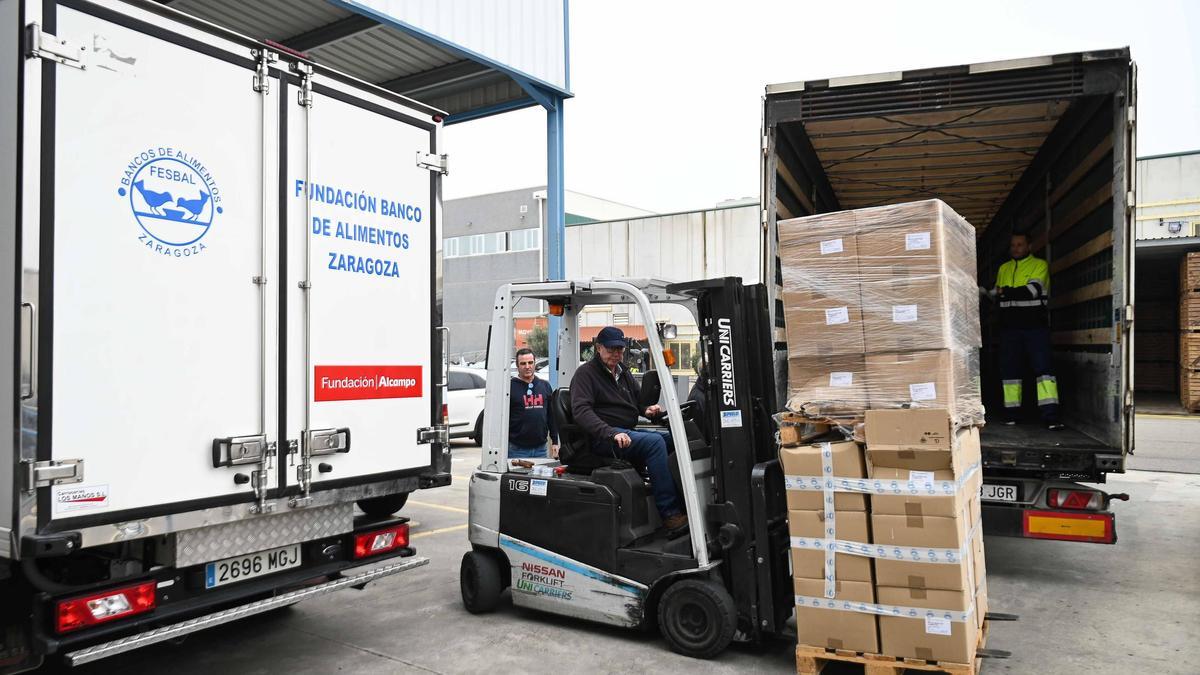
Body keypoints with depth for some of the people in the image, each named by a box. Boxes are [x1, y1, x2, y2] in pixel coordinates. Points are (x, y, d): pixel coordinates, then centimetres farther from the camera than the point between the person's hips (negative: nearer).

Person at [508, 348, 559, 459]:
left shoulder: (545, 386, 11)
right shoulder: (510, 387, -4)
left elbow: (552, 415, 13)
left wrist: (555, 442, 10)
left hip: (540, 448, 4)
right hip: (517, 449, -4)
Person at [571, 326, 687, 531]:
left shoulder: (624, 373, 22)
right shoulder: (586, 373, -2)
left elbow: (638, 398, 33)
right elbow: (581, 411, -16)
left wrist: (647, 409, 6)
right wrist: (611, 433, -30)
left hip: (629, 432, 8)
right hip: (603, 438, -8)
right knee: (655, 442, -30)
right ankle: (669, 512, -31)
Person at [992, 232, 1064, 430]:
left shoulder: (1040, 265, 1)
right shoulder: (1003, 269, 17)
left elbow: (1032, 290, -14)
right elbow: (996, 294, 19)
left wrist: (1005, 292, -12)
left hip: (1035, 326, -4)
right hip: (1009, 328, 5)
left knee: (1043, 367, -11)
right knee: (1010, 369, 5)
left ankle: (1050, 415, -14)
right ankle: (1011, 413, 11)